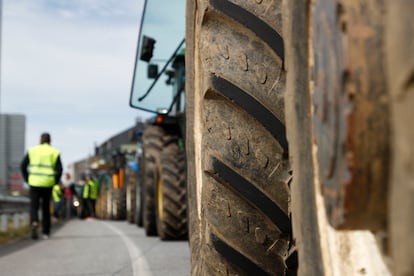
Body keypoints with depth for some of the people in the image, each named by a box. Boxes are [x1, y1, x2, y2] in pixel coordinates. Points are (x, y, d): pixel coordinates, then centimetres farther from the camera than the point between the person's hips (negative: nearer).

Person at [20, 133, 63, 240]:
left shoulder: (32, 150, 6)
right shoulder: (54, 152, 3)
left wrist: (27, 179, 8)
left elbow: (23, 165, 0)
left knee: (34, 206, 2)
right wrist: (55, 182, 7)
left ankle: (34, 222, -29)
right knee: (46, 207, 15)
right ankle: (46, 232, 18)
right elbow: (59, 169, -6)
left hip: (34, 183, 0)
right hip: (47, 184, 0)